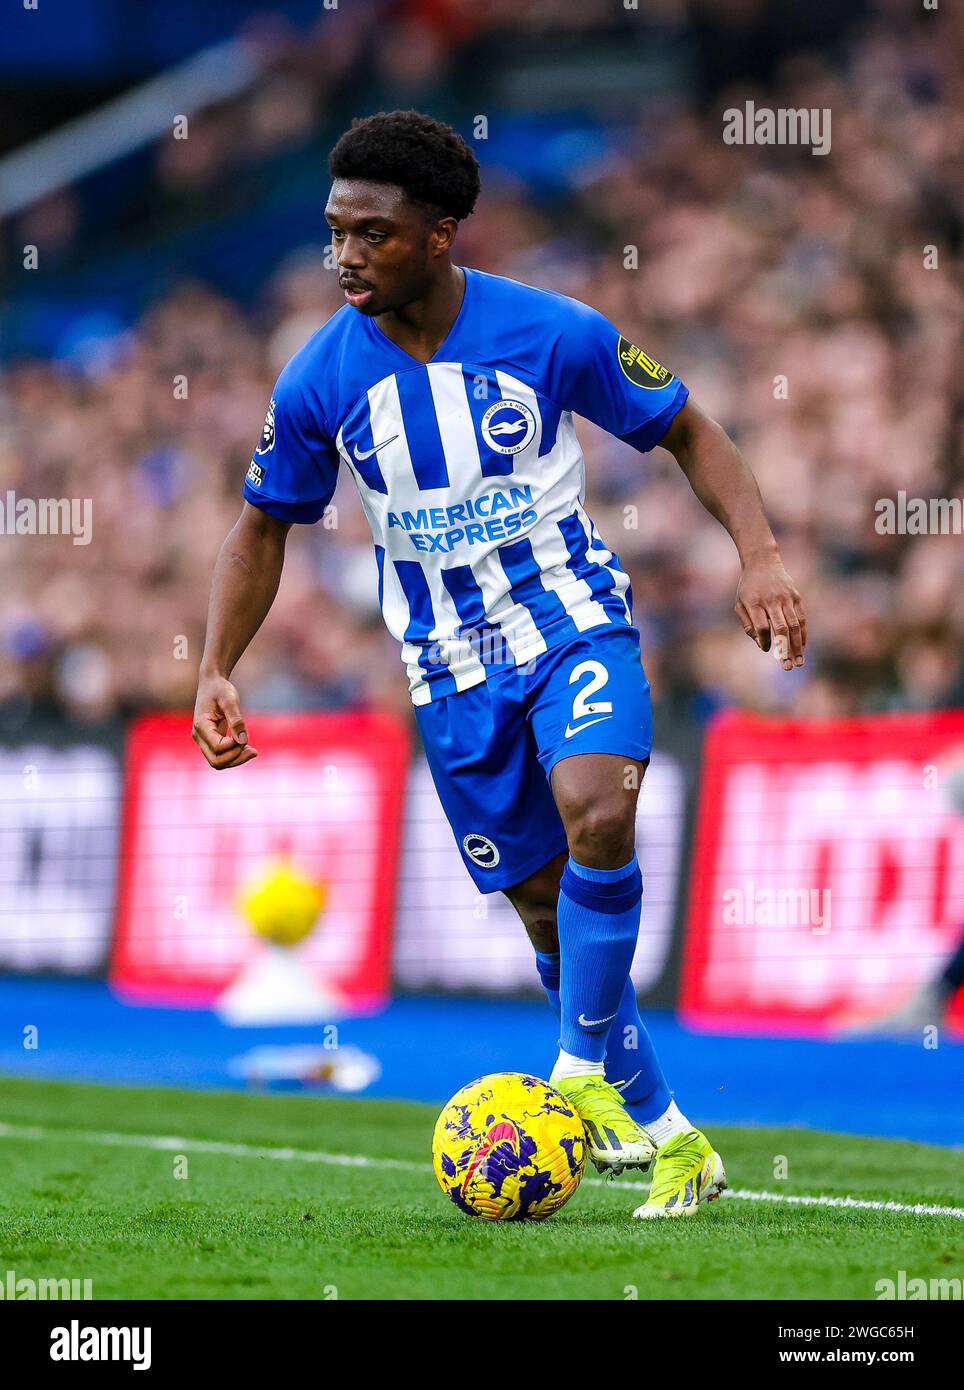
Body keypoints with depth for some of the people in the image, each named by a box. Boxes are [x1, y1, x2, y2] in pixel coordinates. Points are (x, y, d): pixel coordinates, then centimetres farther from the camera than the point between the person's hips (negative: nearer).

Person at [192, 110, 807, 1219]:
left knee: (597, 817, -30)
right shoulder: (321, 379, -7)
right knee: (548, 909, 5)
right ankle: (668, 1137, 19)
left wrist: (759, 556, -14)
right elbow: (265, 525, 8)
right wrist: (216, 671, -2)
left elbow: (689, 433, 0)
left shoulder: (554, 334, -14)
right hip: (450, 668, 3)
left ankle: (585, 1066, -12)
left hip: (574, 622, -3)